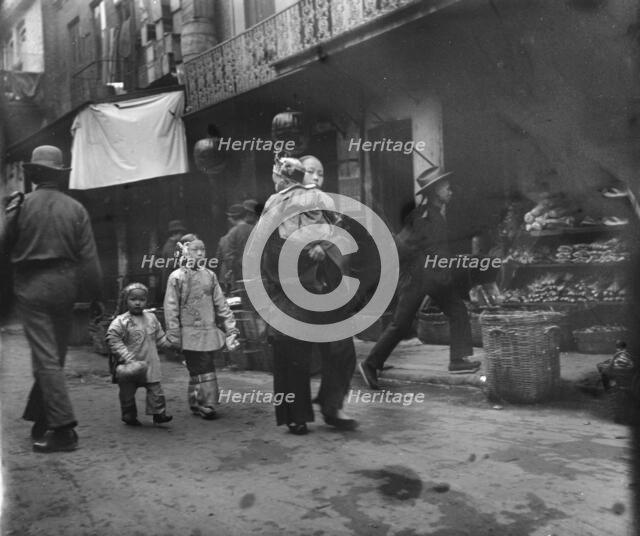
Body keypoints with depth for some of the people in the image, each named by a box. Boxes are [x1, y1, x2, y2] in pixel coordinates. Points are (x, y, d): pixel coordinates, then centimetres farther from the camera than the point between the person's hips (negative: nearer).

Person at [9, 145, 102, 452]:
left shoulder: (22, 204, -6)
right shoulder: (75, 208, 1)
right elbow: (89, 257, -1)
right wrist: (96, 294, 4)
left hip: (32, 286, -3)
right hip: (65, 284, 3)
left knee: (46, 358, -3)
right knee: (55, 355, 15)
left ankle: (63, 429, -8)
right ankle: (40, 420, 27)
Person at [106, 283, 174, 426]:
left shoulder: (151, 318, 5)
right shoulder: (121, 321, -13)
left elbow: (159, 337, 17)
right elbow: (113, 340, -17)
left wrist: (172, 343, 8)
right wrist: (126, 357, -21)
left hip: (149, 364, 3)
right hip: (129, 366, -3)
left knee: (155, 388, 1)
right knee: (127, 392, 9)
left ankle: (158, 414, 9)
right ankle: (129, 416, 25)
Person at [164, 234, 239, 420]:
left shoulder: (209, 275, 8)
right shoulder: (177, 277, -4)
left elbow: (221, 305, 9)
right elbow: (171, 308, -6)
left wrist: (230, 329, 4)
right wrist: (173, 335, -10)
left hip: (209, 332, 4)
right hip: (190, 333, -4)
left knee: (198, 371, 11)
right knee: (203, 371, -5)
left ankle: (196, 404, 22)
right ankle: (207, 404, 1)